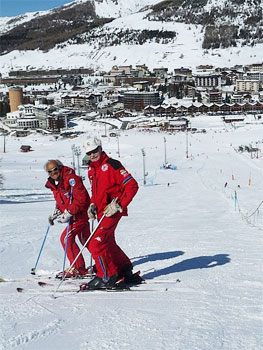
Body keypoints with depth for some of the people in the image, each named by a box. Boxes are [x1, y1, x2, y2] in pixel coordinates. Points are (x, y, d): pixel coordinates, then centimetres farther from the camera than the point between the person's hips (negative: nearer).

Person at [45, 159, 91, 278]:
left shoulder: (71, 178, -21)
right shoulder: (54, 184, 7)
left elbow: (81, 198, -27)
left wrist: (68, 213, -28)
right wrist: (56, 213, 4)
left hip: (81, 214, -9)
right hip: (74, 215, 9)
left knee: (66, 238, -15)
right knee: (85, 240, 19)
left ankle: (78, 268, -8)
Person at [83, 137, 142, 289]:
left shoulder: (111, 165, -14)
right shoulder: (91, 169, 12)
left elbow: (132, 185, -17)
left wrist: (118, 205, -20)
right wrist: (93, 205, 9)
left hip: (112, 212, -9)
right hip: (101, 212, 9)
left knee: (96, 244, -14)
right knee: (108, 244, 18)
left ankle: (106, 277, -1)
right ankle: (125, 270, 34)